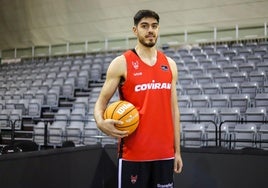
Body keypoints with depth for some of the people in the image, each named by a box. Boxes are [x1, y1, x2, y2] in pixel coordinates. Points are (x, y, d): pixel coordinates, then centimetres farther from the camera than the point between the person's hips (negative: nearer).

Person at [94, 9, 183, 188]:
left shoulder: (170, 65, 10)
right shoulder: (121, 63, -3)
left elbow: (174, 109, 12)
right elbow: (101, 102, -1)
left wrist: (177, 150, 10)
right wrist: (101, 122, -24)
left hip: (164, 153, 4)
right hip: (133, 152, -4)